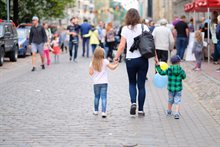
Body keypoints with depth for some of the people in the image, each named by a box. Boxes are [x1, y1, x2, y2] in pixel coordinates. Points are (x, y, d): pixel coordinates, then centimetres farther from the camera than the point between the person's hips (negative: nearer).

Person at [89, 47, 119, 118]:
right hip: (104, 82, -2)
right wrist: (116, 65, 8)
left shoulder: (92, 63, -1)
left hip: (96, 83, 2)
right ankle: (103, 112, -13)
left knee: (96, 97, 18)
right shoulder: (105, 61, -6)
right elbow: (112, 67, -11)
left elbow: (91, 73, -4)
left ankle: (96, 110, 26)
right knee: (103, 97, -3)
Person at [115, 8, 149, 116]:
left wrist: (117, 57, 4)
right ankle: (141, 110, 8)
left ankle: (133, 102, -6)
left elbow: (122, 46, -7)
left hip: (130, 60, -1)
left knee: (132, 83, 17)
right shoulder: (144, 27, 0)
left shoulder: (125, 29, -3)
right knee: (141, 85, 8)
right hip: (143, 59, 1)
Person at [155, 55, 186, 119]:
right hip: (178, 89, -2)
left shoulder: (169, 70, -9)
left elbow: (161, 72, -3)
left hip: (170, 89, 2)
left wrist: (157, 65, 2)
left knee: (170, 100, 21)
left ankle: (169, 111, 38)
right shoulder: (181, 70, -8)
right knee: (177, 101, 3)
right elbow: (184, 77, 7)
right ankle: (177, 113, -13)